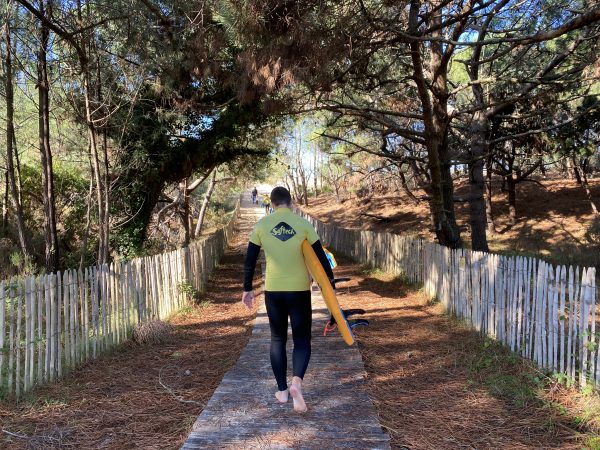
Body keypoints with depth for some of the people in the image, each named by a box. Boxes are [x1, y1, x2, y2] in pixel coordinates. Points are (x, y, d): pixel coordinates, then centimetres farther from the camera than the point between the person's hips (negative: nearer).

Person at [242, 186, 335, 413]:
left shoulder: (262, 225, 0)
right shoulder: (303, 224, -3)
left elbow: (250, 261, 3)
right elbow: (320, 256, 0)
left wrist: (247, 289, 12)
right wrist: (331, 280, 11)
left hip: (273, 290, 1)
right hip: (299, 290, -1)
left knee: (278, 339, 15)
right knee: (302, 339, 8)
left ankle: (282, 390, 19)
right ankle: (297, 381, -15)